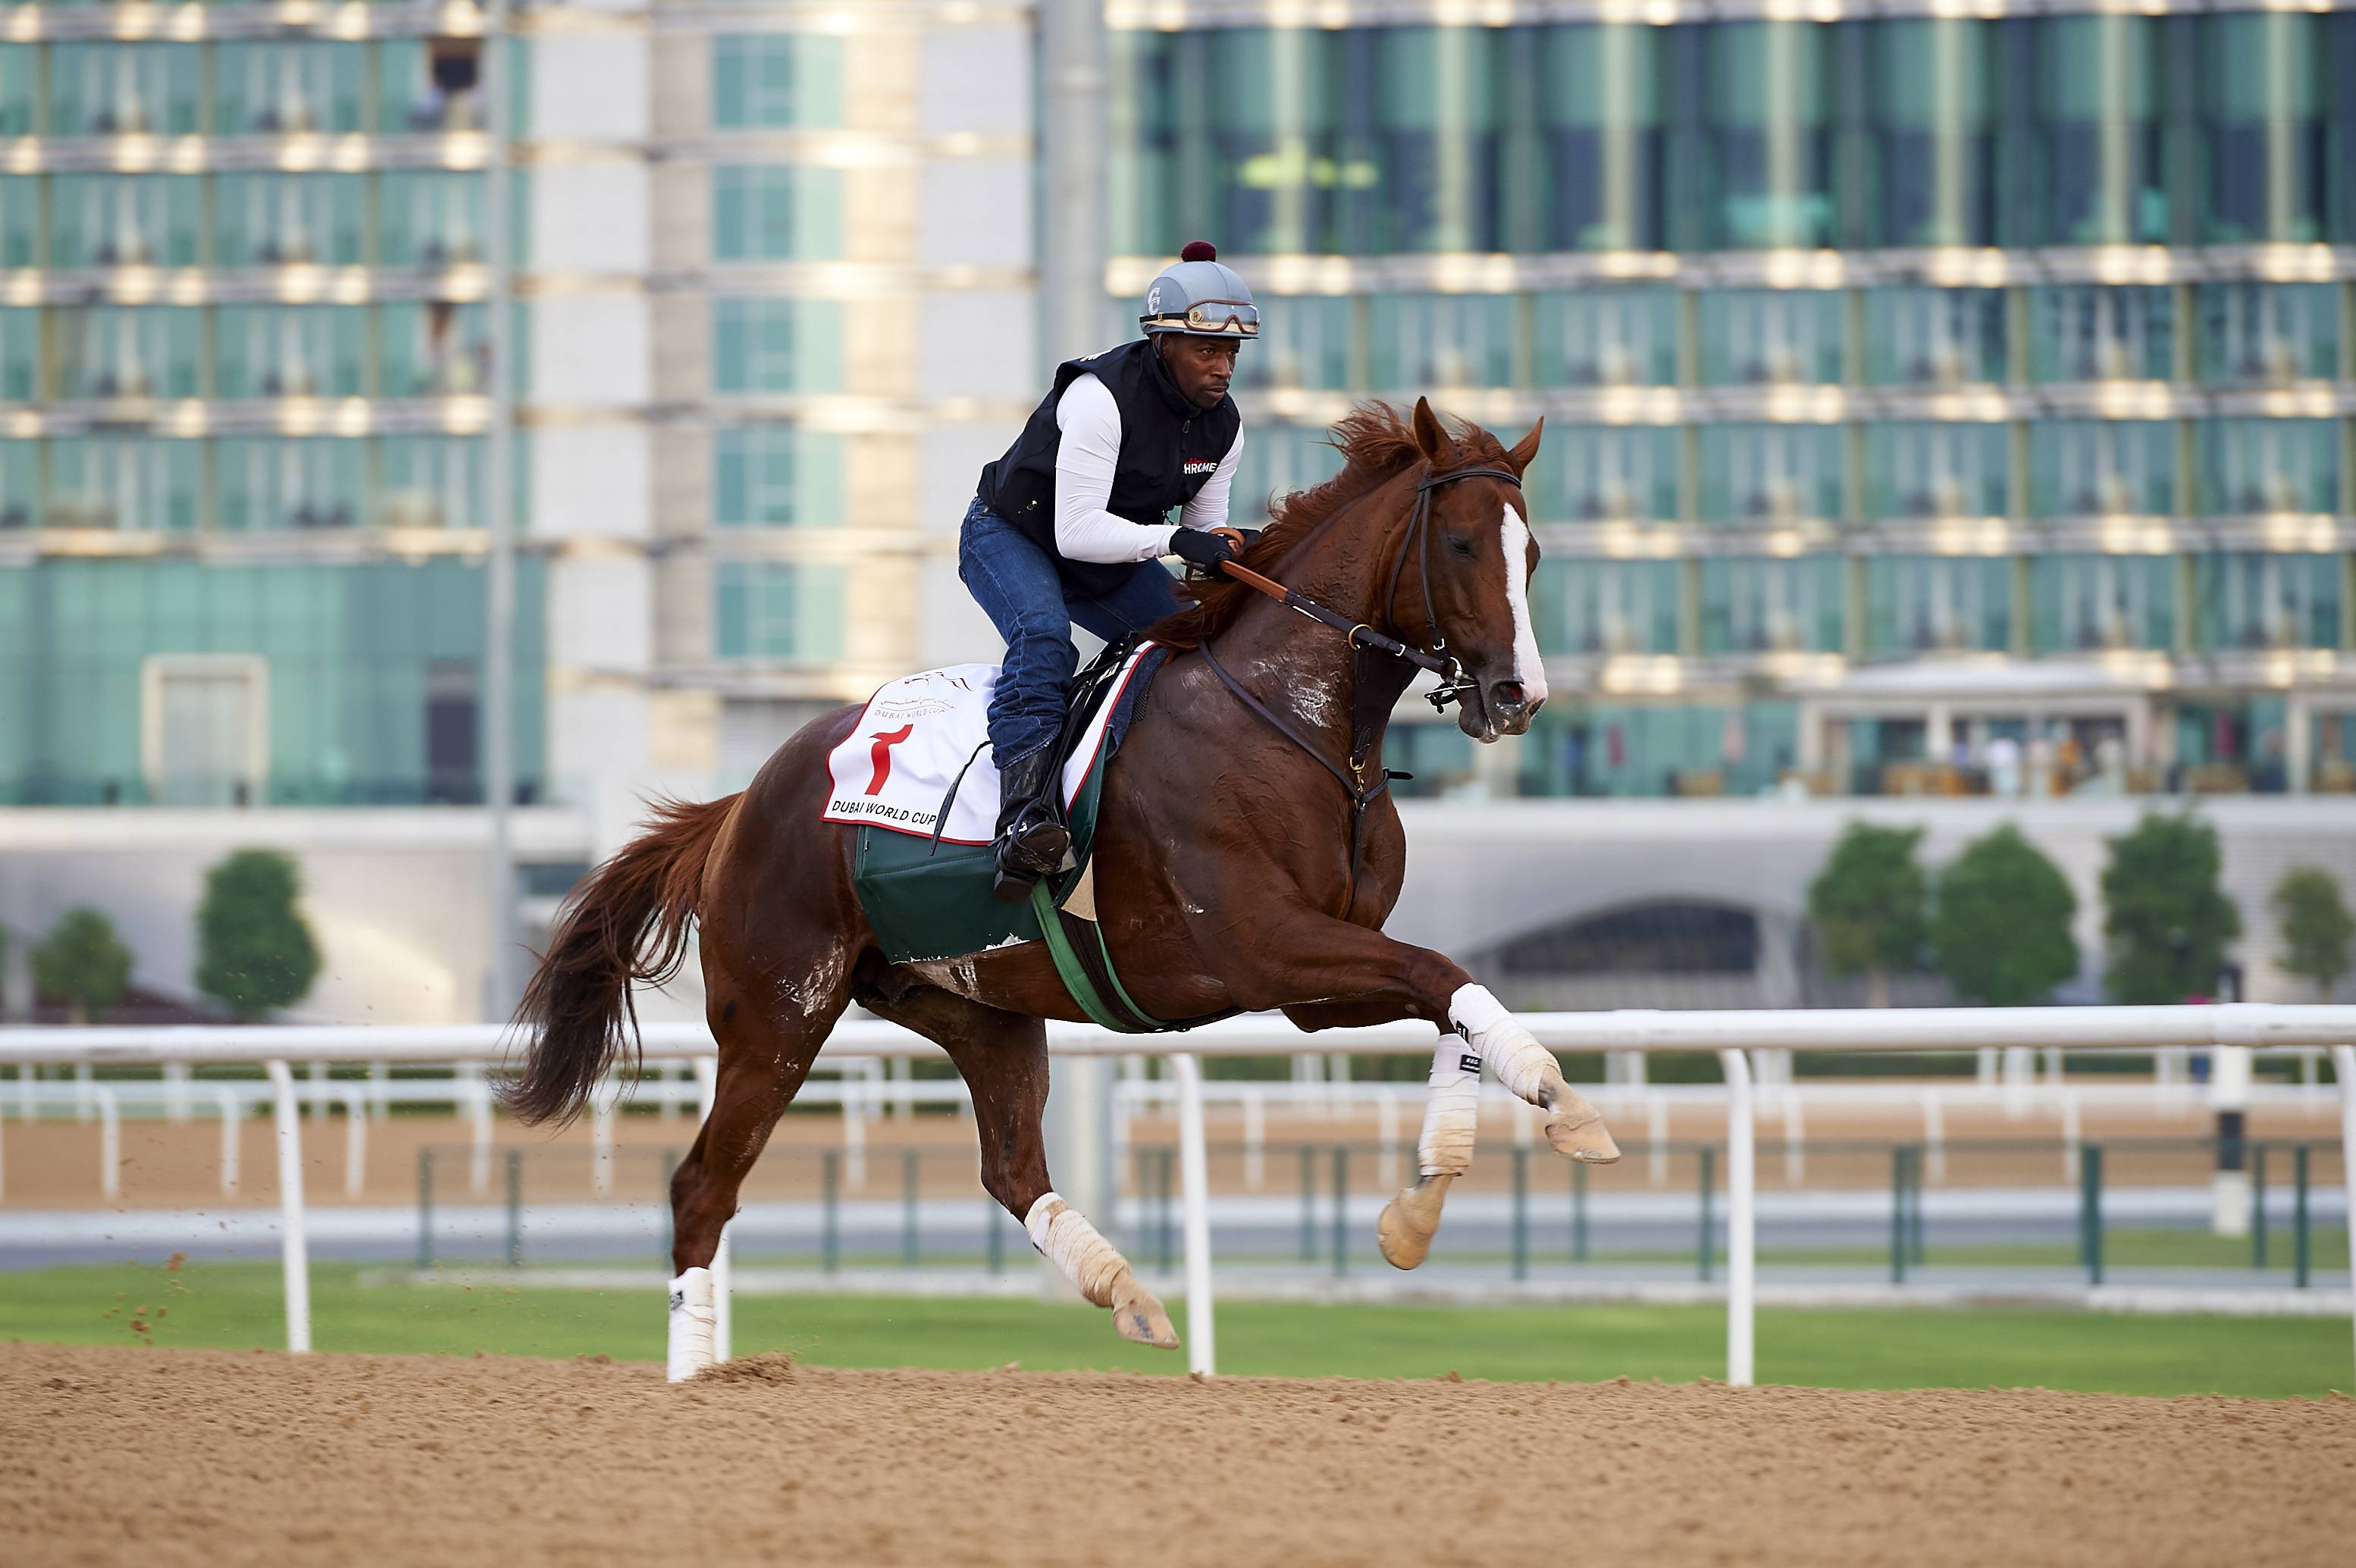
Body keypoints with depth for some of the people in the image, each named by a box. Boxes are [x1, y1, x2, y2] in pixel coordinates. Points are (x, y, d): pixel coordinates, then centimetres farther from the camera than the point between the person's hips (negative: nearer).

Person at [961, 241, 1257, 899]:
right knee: (1043, 635, -36)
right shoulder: (1103, 396, -29)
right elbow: (1078, 531, -33)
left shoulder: (1223, 426, -6)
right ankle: (1023, 811, -53)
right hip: (1012, 539, -8)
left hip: (1108, 568, 8)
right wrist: (1174, 540, -42)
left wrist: (1235, 550, -19)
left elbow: (1203, 531, 4)